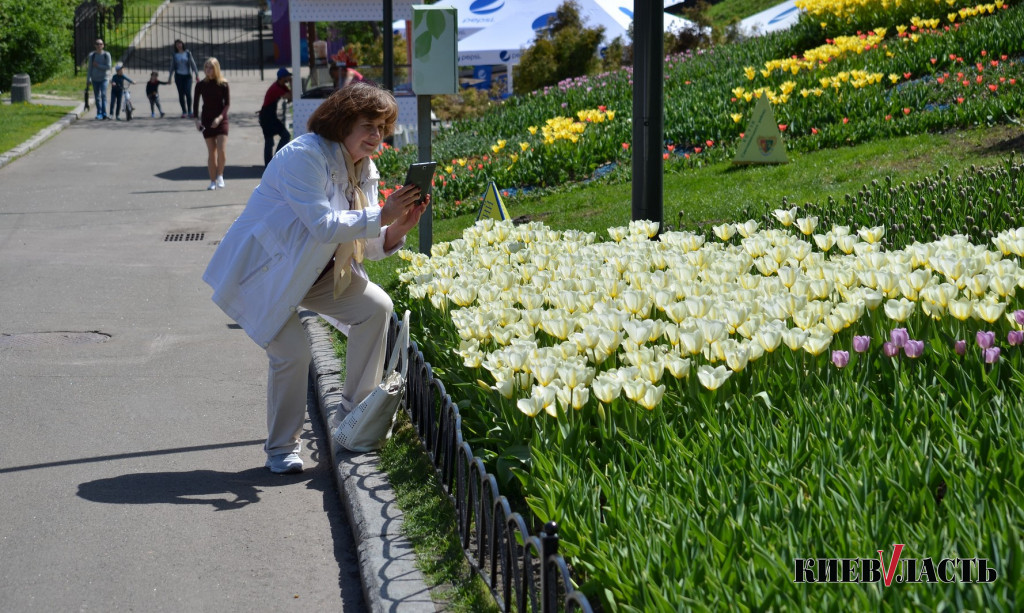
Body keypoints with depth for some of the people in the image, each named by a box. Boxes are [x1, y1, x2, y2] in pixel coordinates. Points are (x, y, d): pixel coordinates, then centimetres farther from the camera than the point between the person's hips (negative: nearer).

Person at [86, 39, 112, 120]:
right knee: (97, 97, 6)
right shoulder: (92, 55, 4)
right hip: (95, 79, 3)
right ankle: (99, 113, 16)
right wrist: (88, 79, 1)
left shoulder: (106, 55, -2)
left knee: (103, 95, -16)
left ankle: (104, 113, -21)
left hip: (104, 78, -3)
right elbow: (90, 68, 5)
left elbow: (108, 66, -8)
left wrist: (98, 65, -11)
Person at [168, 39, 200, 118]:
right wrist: (169, 78, 13)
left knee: (188, 93, -13)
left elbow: (192, 64, 4)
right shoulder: (174, 55, 6)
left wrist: (197, 74, -1)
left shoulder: (187, 53, 3)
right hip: (178, 76, 1)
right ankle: (184, 112, 6)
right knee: (181, 94, 0)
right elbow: (172, 67, 13)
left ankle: (189, 111, -5)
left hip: (187, 76, -1)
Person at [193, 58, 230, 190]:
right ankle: (213, 181, 8)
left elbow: (227, 103, -4)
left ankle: (220, 176, 3)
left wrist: (220, 117, -17)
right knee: (211, 152, 2)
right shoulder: (201, 85, 2)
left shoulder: (223, 84, -2)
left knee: (221, 149, -15)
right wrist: (197, 119, -7)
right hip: (207, 120, 1)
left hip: (221, 120, -1)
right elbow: (196, 103, 6)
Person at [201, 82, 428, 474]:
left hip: (313, 271, 8)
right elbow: (324, 226, -32)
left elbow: (369, 246, 0)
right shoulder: (304, 156, -23)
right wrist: (382, 215, -33)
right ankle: (281, 449, 2)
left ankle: (357, 414, 5)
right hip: (261, 270, -8)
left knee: (377, 307, -6)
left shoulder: (363, 170, 4)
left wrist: (398, 228, -19)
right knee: (292, 351, -20)